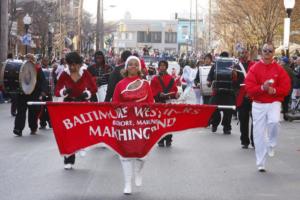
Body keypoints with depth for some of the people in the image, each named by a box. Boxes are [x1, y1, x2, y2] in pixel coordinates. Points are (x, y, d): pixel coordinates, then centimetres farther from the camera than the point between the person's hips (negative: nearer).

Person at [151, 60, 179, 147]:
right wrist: (159, 94, -18)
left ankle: (168, 140, 9)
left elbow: (174, 89, 9)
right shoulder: (155, 79, 5)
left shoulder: (171, 78, 10)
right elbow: (153, 91, -1)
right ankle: (160, 140, 4)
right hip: (159, 103, -1)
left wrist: (175, 94, -11)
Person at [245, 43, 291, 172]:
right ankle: (261, 164, 12)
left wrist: (274, 90, -17)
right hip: (258, 104, 0)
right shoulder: (254, 68, 0)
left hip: (274, 103, 0)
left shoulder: (279, 69, 1)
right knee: (259, 134, 2)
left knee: (274, 122, -30)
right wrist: (262, 88, -21)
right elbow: (249, 88, -7)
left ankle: (271, 145, 0)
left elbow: (286, 87, -1)